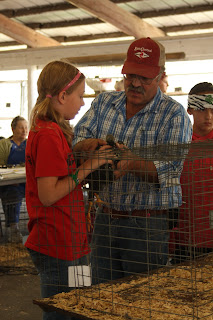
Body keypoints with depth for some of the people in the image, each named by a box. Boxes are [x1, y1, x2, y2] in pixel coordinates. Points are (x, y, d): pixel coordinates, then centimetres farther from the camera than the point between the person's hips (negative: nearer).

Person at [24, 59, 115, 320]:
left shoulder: (52, 130, 13)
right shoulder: (49, 135, -18)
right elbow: (48, 195, -21)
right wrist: (88, 167, -18)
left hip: (68, 243, 10)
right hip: (58, 248, -10)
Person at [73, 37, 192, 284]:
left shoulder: (174, 114, -6)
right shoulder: (104, 102, 10)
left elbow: (169, 169, -16)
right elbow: (77, 141, 3)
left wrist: (130, 162, -32)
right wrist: (95, 144, -19)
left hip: (149, 224, -4)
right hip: (106, 217, 5)